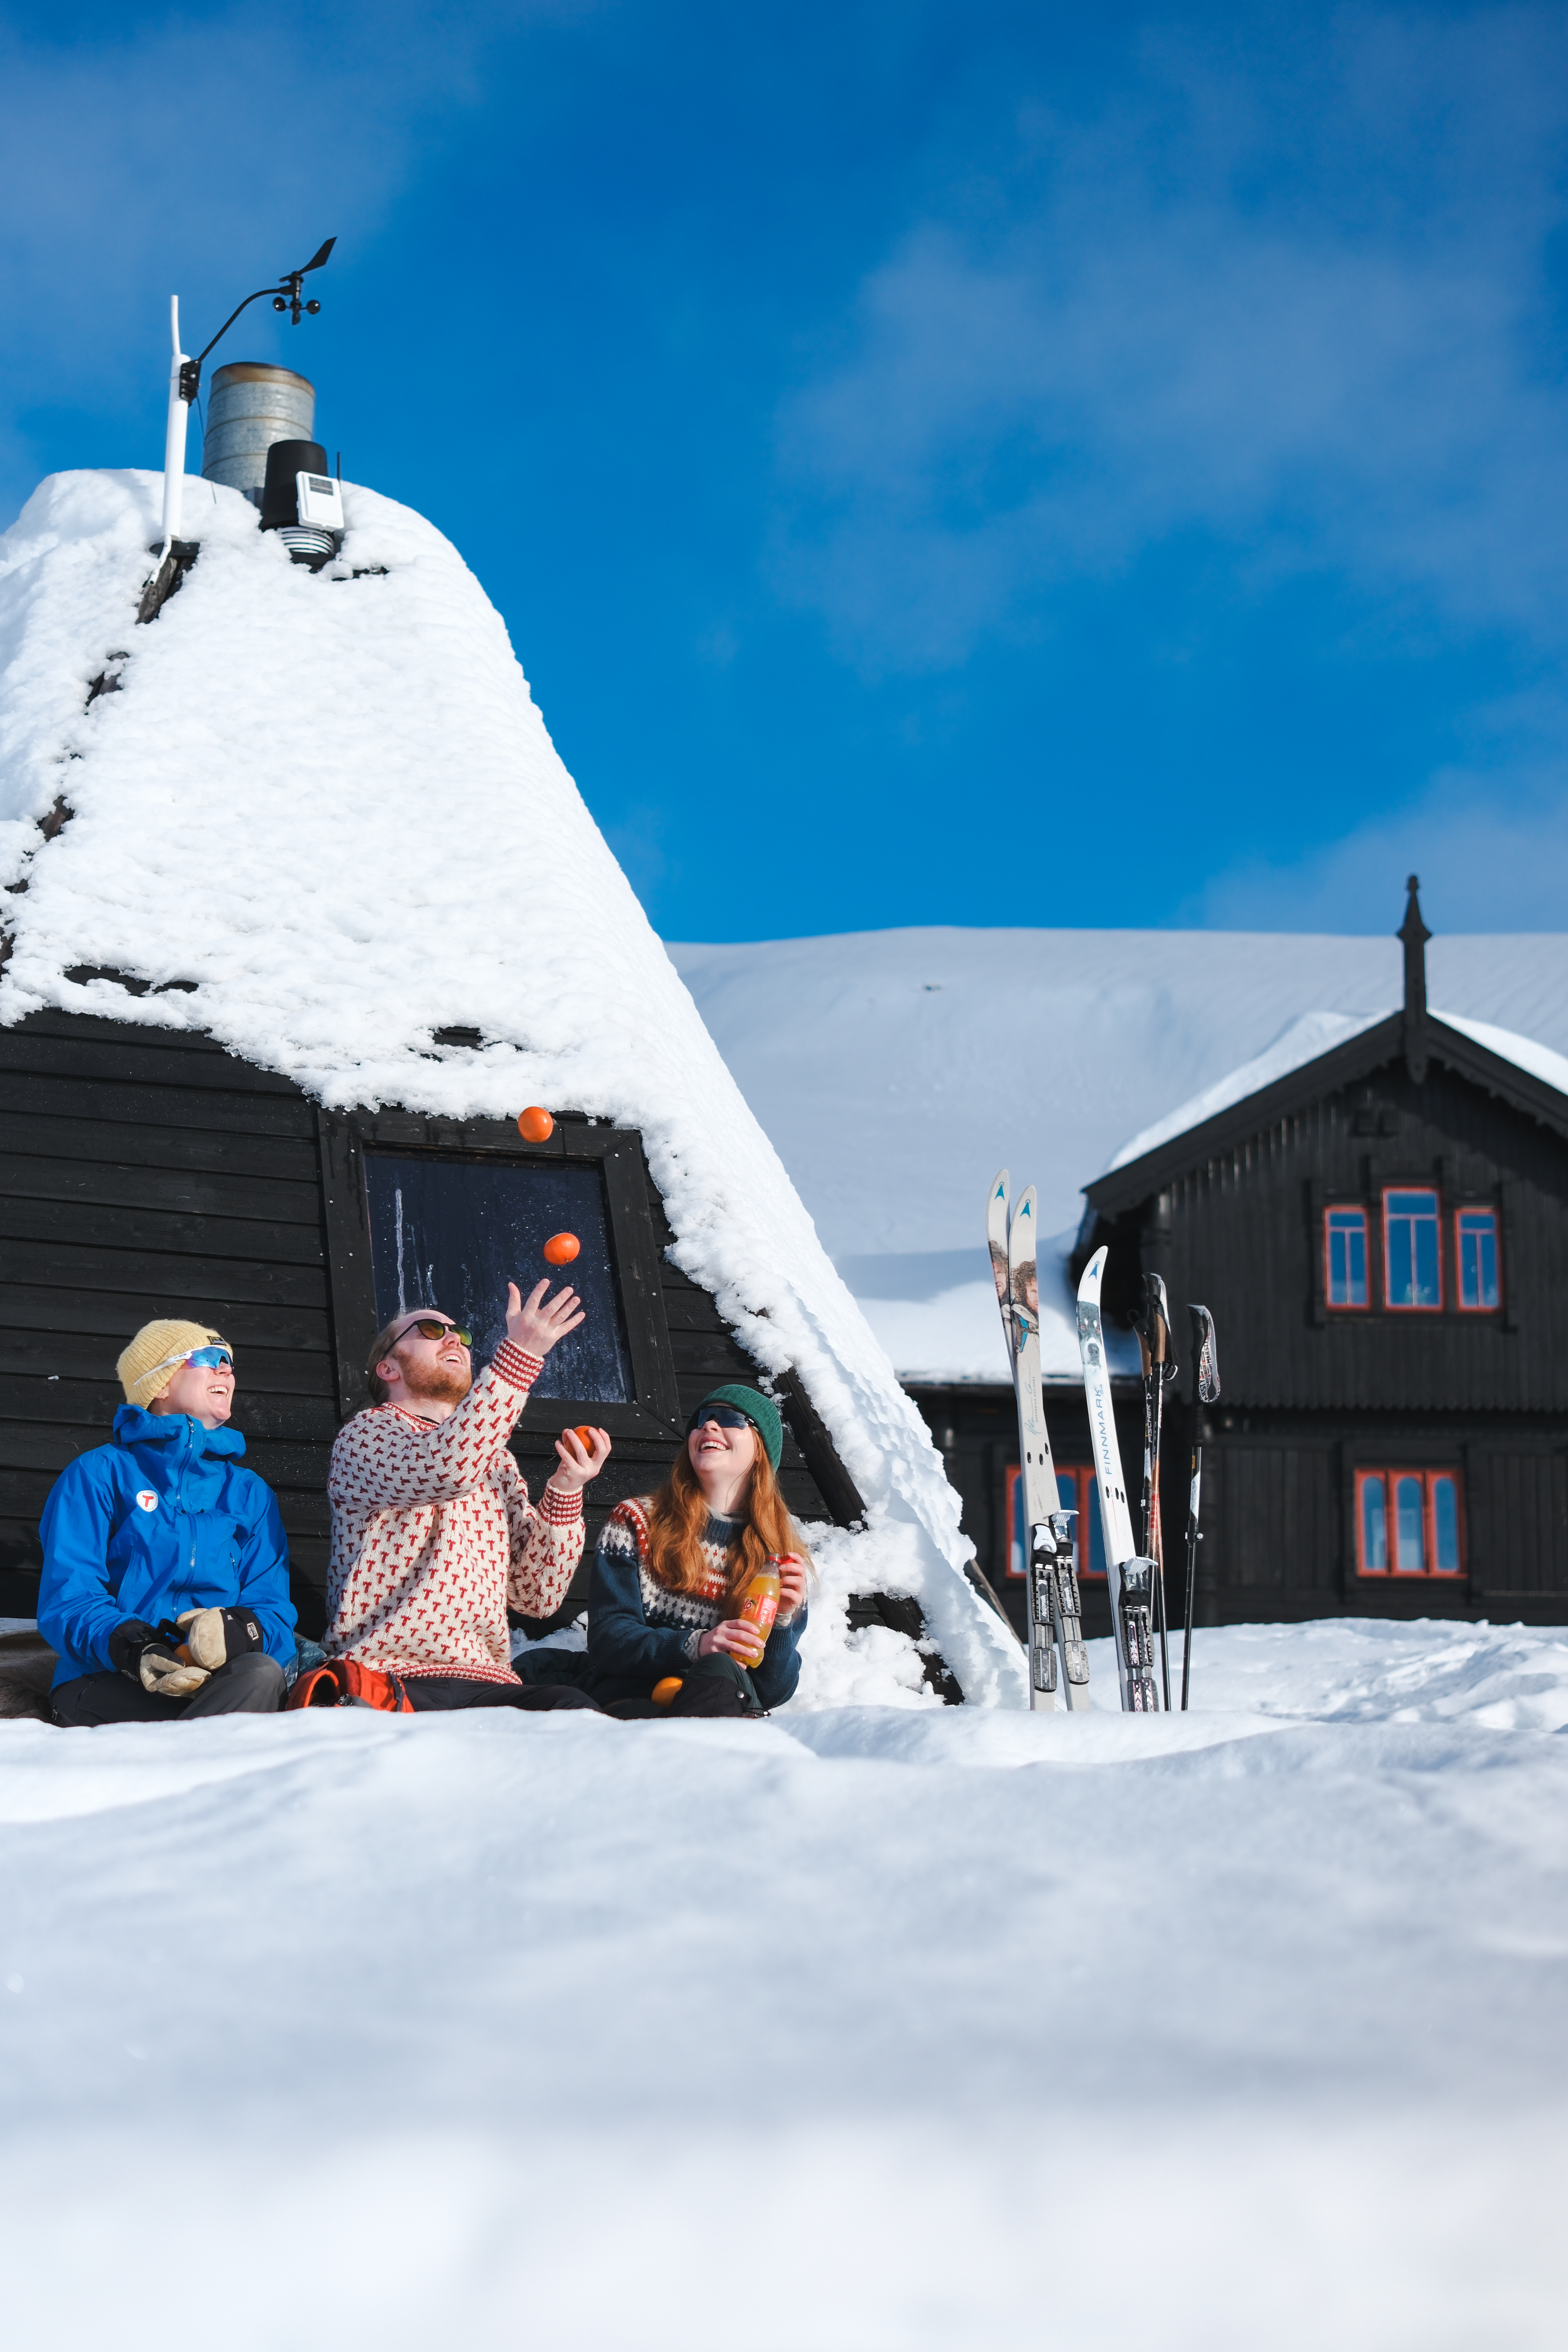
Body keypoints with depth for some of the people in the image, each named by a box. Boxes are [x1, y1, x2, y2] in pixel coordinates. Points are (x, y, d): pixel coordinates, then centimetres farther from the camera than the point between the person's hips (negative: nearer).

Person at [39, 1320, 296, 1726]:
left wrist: (239, 1630, -17)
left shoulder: (251, 1493, 23)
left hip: (218, 1680, 4)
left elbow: (274, 1611, 10)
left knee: (261, 1673, -34)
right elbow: (67, 1598, -2)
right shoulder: (99, 1475, 11)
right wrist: (130, 1644, -25)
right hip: (106, 1687, -4)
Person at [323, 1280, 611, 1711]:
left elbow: (538, 1596, 19)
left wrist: (565, 1492, 5)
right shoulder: (363, 1436, 6)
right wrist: (522, 1353, -20)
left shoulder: (496, 1461, 26)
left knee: (574, 1708, -29)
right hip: (388, 1676, -5)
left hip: (486, 1683, 5)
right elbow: (441, 1470, -19)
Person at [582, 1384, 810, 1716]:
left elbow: (775, 1692, 12)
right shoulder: (634, 1523, 13)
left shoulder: (784, 1558, 16)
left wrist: (782, 1622, -7)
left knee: (719, 1673, -37)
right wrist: (695, 1645, -17)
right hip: (632, 1699, -2)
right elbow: (606, 1640, 0)